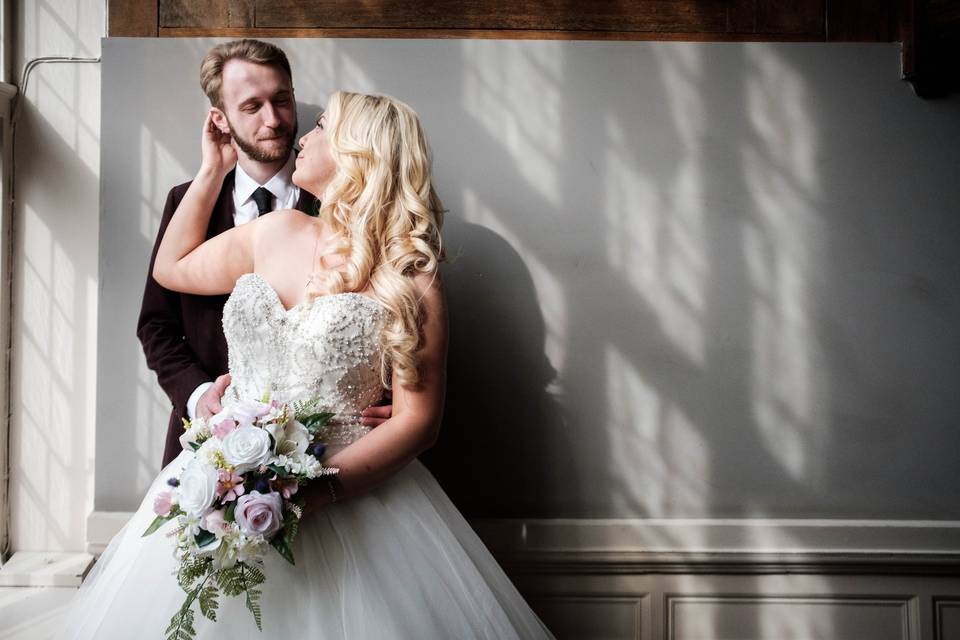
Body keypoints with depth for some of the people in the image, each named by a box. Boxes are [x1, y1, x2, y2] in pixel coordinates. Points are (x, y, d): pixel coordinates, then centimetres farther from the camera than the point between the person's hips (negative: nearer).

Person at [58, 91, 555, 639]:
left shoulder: (408, 277, -10)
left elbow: (419, 420, -12)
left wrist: (315, 489, -23)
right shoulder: (276, 232, 7)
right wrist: (214, 167, 17)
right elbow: (171, 268, 22)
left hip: (345, 498, -5)